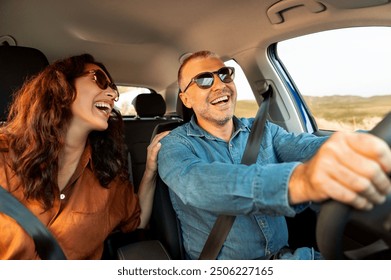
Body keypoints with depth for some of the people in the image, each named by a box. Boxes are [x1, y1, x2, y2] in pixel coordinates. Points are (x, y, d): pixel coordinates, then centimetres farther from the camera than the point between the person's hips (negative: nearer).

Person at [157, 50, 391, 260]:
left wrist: (362, 147, -34)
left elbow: (303, 146, -13)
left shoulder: (263, 130, 5)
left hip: (285, 254, 3)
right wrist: (297, 180, -44)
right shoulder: (176, 145, -8)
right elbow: (198, 185, -29)